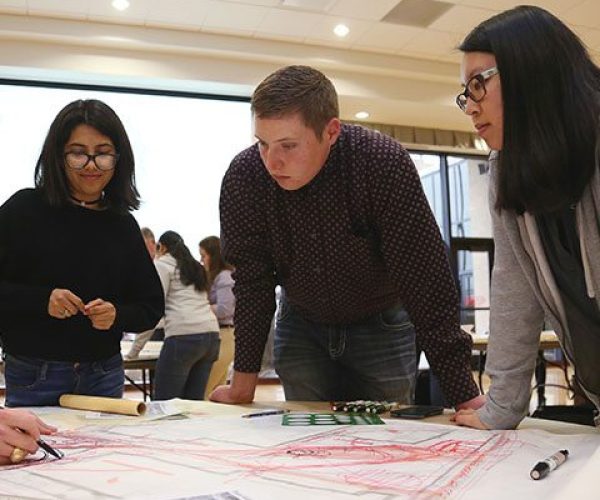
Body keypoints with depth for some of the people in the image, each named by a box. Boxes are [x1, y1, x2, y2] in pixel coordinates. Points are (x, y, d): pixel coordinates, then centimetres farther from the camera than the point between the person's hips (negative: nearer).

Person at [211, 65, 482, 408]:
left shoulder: (385, 165, -30)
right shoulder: (243, 177, -22)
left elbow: (426, 280, -29)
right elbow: (251, 283, -13)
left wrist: (465, 396, -29)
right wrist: (243, 385, -13)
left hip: (381, 325, -2)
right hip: (301, 325, 2)